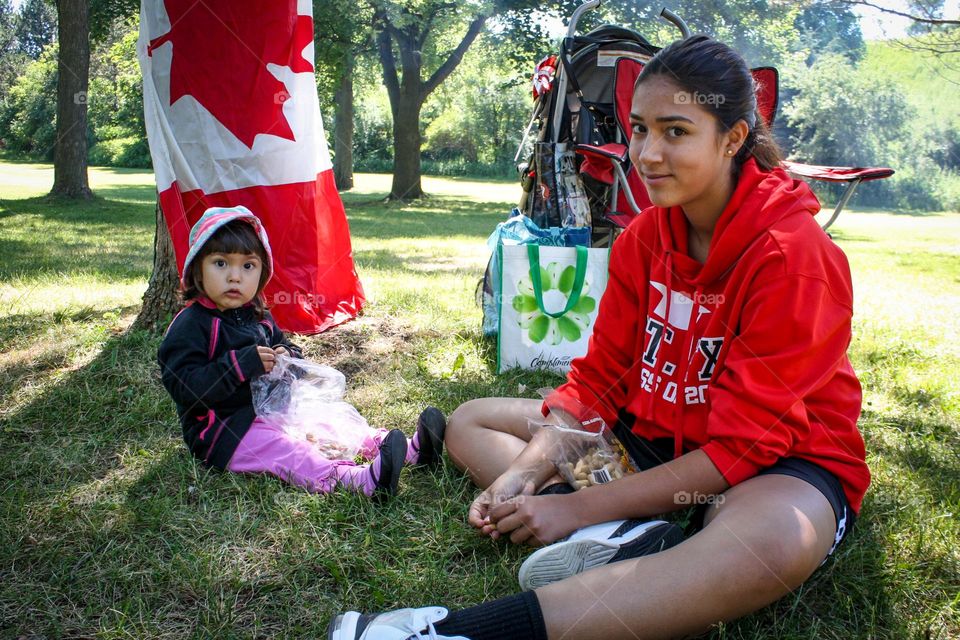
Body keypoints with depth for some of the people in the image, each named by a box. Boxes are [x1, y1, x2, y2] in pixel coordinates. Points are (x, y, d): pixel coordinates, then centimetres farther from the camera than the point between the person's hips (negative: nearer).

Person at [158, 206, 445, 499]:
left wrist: (288, 357, -2)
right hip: (223, 431, -8)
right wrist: (240, 364, -28)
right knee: (283, 450, -31)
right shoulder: (190, 325, -13)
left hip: (270, 410, 8)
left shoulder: (258, 317, 13)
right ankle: (360, 480, -54)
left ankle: (411, 451, -16)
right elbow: (183, 388, -21)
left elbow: (284, 345, 25)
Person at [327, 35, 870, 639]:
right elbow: (598, 379, 0)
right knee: (470, 421, 2)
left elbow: (742, 443, -23)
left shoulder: (794, 255, -21)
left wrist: (579, 505, -25)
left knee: (771, 542, -44)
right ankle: (616, 541, -25)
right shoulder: (643, 238, -1)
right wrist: (526, 472, -16)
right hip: (655, 432, 7)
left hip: (781, 462, -6)